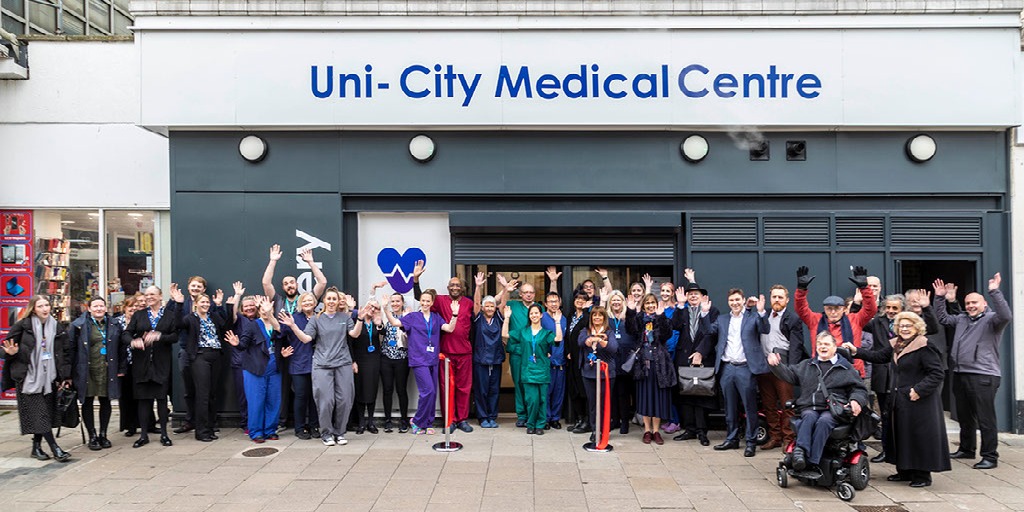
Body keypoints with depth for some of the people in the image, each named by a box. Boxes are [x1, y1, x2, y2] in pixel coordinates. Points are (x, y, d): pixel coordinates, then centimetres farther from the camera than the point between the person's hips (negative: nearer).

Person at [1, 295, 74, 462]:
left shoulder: (57, 327, 6)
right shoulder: (22, 326, -5)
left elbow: (67, 352, 8)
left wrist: (66, 376, 3)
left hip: (48, 377, 4)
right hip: (28, 377, -4)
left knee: (45, 412, 7)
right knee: (38, 413, -6)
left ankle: (37, 446, 21)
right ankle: (55, 449, -5)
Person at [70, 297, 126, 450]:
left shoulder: (114, 325, 7)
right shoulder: (79, 325, -2)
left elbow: (120, 348, 9)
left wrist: (121, 368, 4)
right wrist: (71, 372, -7)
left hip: (107, 370, 2)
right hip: (87, 370, -2)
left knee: (105, 402, 8)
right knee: (87, 402, 4)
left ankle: (103, 434, 20)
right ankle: (92, 436, 15)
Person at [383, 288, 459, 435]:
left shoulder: (436, 318, 12)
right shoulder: (412, 317, 2)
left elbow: (449, 329, -1)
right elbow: (395, 322, -9)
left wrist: (454, 315, -15)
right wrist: (386, 308, -21)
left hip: (433, 360, 5)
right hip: (419, 360, -5)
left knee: (433, 393, 7)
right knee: (428, 391, -14)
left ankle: (427, 424, 19)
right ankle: (418, 422, 3)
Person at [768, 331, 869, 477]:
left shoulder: (845, 368, 20)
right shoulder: (806, 365, 28)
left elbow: (859, 389, 15)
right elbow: (789, 374, 20)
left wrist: (856, 400, -7)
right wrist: (776, 365, 1)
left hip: (833, 410, -2)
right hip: (809, 408, 2)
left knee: (823, 421, -36)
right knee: (809, 417, -34)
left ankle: (811, 462, -45)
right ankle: (800, 450, -54)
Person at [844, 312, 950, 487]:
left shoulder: (925, 348, -14)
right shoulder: (895, 345, 9)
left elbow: (938, 373, -17)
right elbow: (878, 356, 14)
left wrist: (919, 390, -20)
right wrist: (856, 351, 4)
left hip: (918, 402, -8)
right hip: (898, 401, 8)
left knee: (919, 437, 0)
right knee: (900, 436, 14)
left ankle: (922, 475, 12)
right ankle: (904, 471, 26)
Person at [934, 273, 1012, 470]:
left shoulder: (991, 319, -4)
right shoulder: (962, 319, 17)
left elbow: (1006, 316, -24)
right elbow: (942, 318, 26)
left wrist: (994, 292, -30)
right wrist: (940, 298, 15)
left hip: (983, 376, -7)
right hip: (960, 374, 7)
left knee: (985, 419, -5)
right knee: (964, 417, 18)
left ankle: (990, 456, 2)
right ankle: (966, 449, 30)